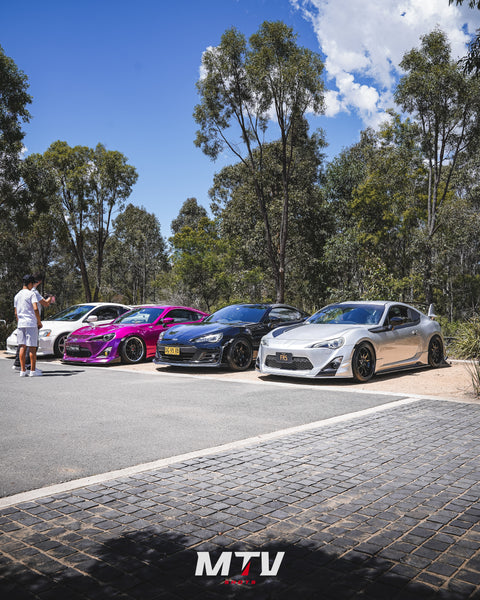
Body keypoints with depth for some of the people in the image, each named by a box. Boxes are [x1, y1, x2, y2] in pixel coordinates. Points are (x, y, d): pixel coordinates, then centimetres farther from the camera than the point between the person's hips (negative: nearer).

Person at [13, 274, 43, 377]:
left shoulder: (17, 296, 15)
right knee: (32, 347, -2)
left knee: (22, 347, 6)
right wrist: (39, 322, -8)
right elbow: (35, 308, -17)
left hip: (21, 324, 6)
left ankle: (23, 370, 6)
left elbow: (16, 313, 17)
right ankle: (33, 370, 0)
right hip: (31, 323, -6)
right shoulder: (31, 294, -6)